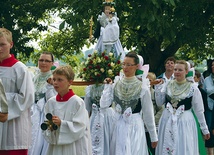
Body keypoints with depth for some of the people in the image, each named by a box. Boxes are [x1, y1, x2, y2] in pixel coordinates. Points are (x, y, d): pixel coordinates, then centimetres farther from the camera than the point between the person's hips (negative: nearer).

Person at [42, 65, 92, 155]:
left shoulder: (77, 102, -8)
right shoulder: (50, 102, 7)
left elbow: (79, 127, -14)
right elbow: (46, 130, 10)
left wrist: (61, 123, -21)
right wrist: (50, 127, -11)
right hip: (56, 147, 5)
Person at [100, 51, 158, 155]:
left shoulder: (143, 88, -6)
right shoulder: (115, 84, 2)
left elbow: (148, 114, 0)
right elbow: (103, 105, -7)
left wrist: (154, 137, 4)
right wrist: (108, 86, -6)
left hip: (135, 128, -2)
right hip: (117, 128, 2)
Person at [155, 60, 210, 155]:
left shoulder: (192, 88, -6)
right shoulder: (168, 85, 5)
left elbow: (199, 110, -1)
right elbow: (159, 103, 6)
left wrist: (204, 129, 3)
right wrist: (158, 87, -4)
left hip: (185, 122, -3)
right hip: (167, 121, 3)